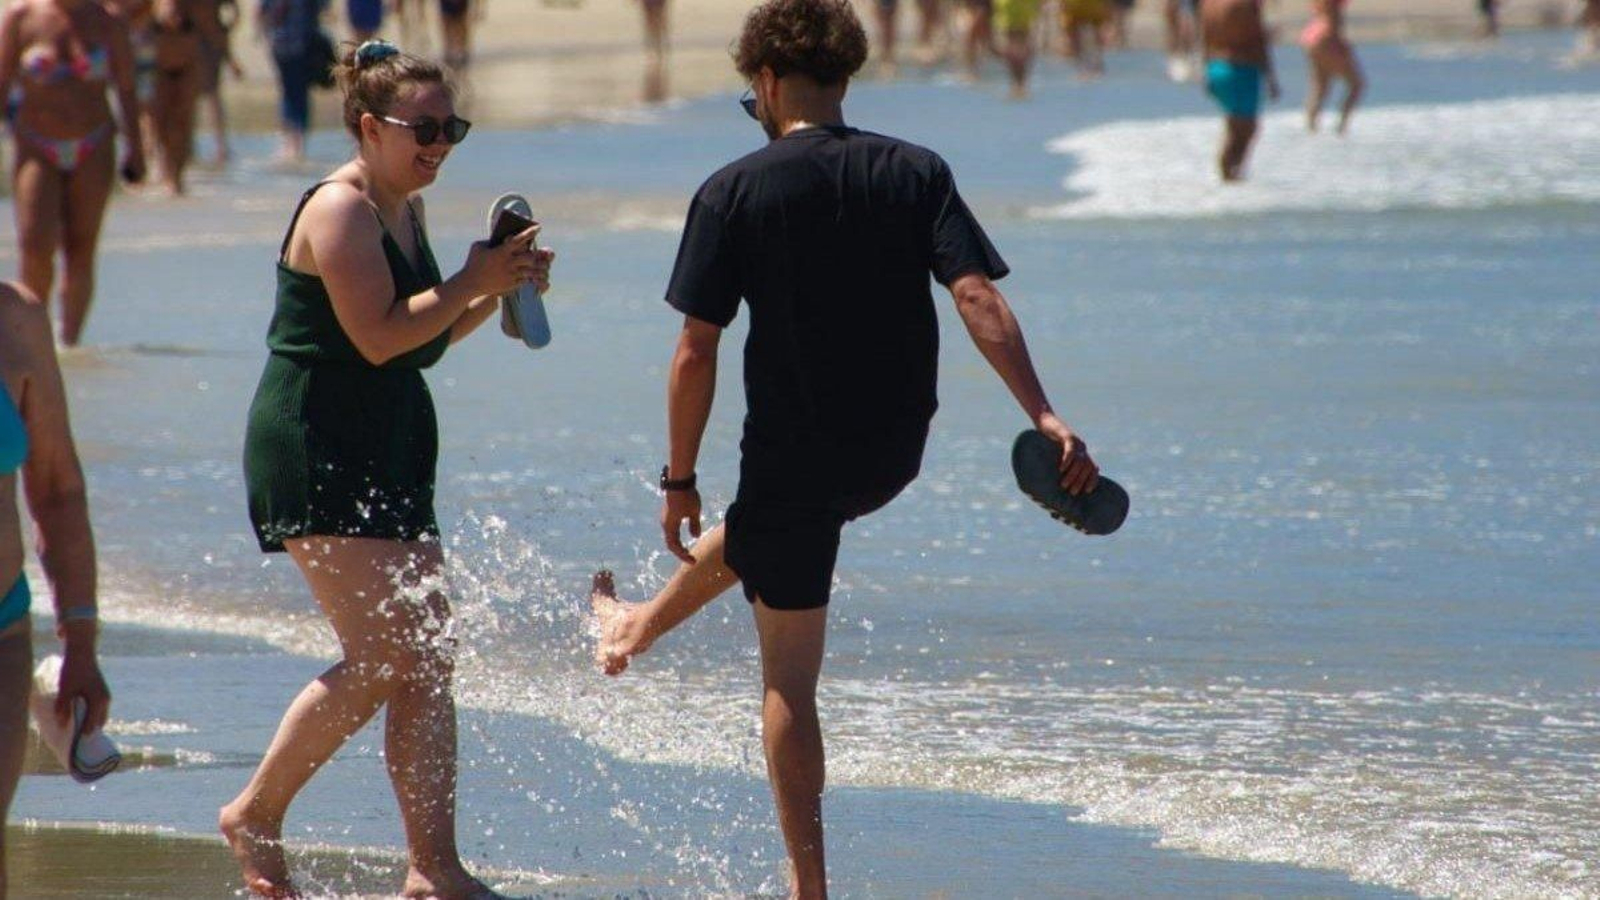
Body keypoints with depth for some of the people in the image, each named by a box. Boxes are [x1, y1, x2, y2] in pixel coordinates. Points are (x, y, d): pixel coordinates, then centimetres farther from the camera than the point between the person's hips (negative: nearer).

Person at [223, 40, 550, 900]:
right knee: (382, 655, -14)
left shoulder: (407, 212, 16)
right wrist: (475, 283, -16)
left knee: (427, 661, 3)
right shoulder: (339, 210, -13)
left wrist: (498, 293, 7)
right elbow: (378, 335, -22)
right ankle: (256, 813, 2)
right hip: (315, 451, -10)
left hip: (388, 456, 10)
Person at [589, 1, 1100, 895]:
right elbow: (978, 296, -15)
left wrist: (680, 481, -2)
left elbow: (697, 353, -11)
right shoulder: (917, 173, -3)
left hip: (794, 447, -5)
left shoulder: (735, 192, -11)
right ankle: (642, 626, 63)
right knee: (753, 527, 36)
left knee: (790, 677, 7)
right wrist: (1045, 417, -19)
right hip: (894, 453, 5)